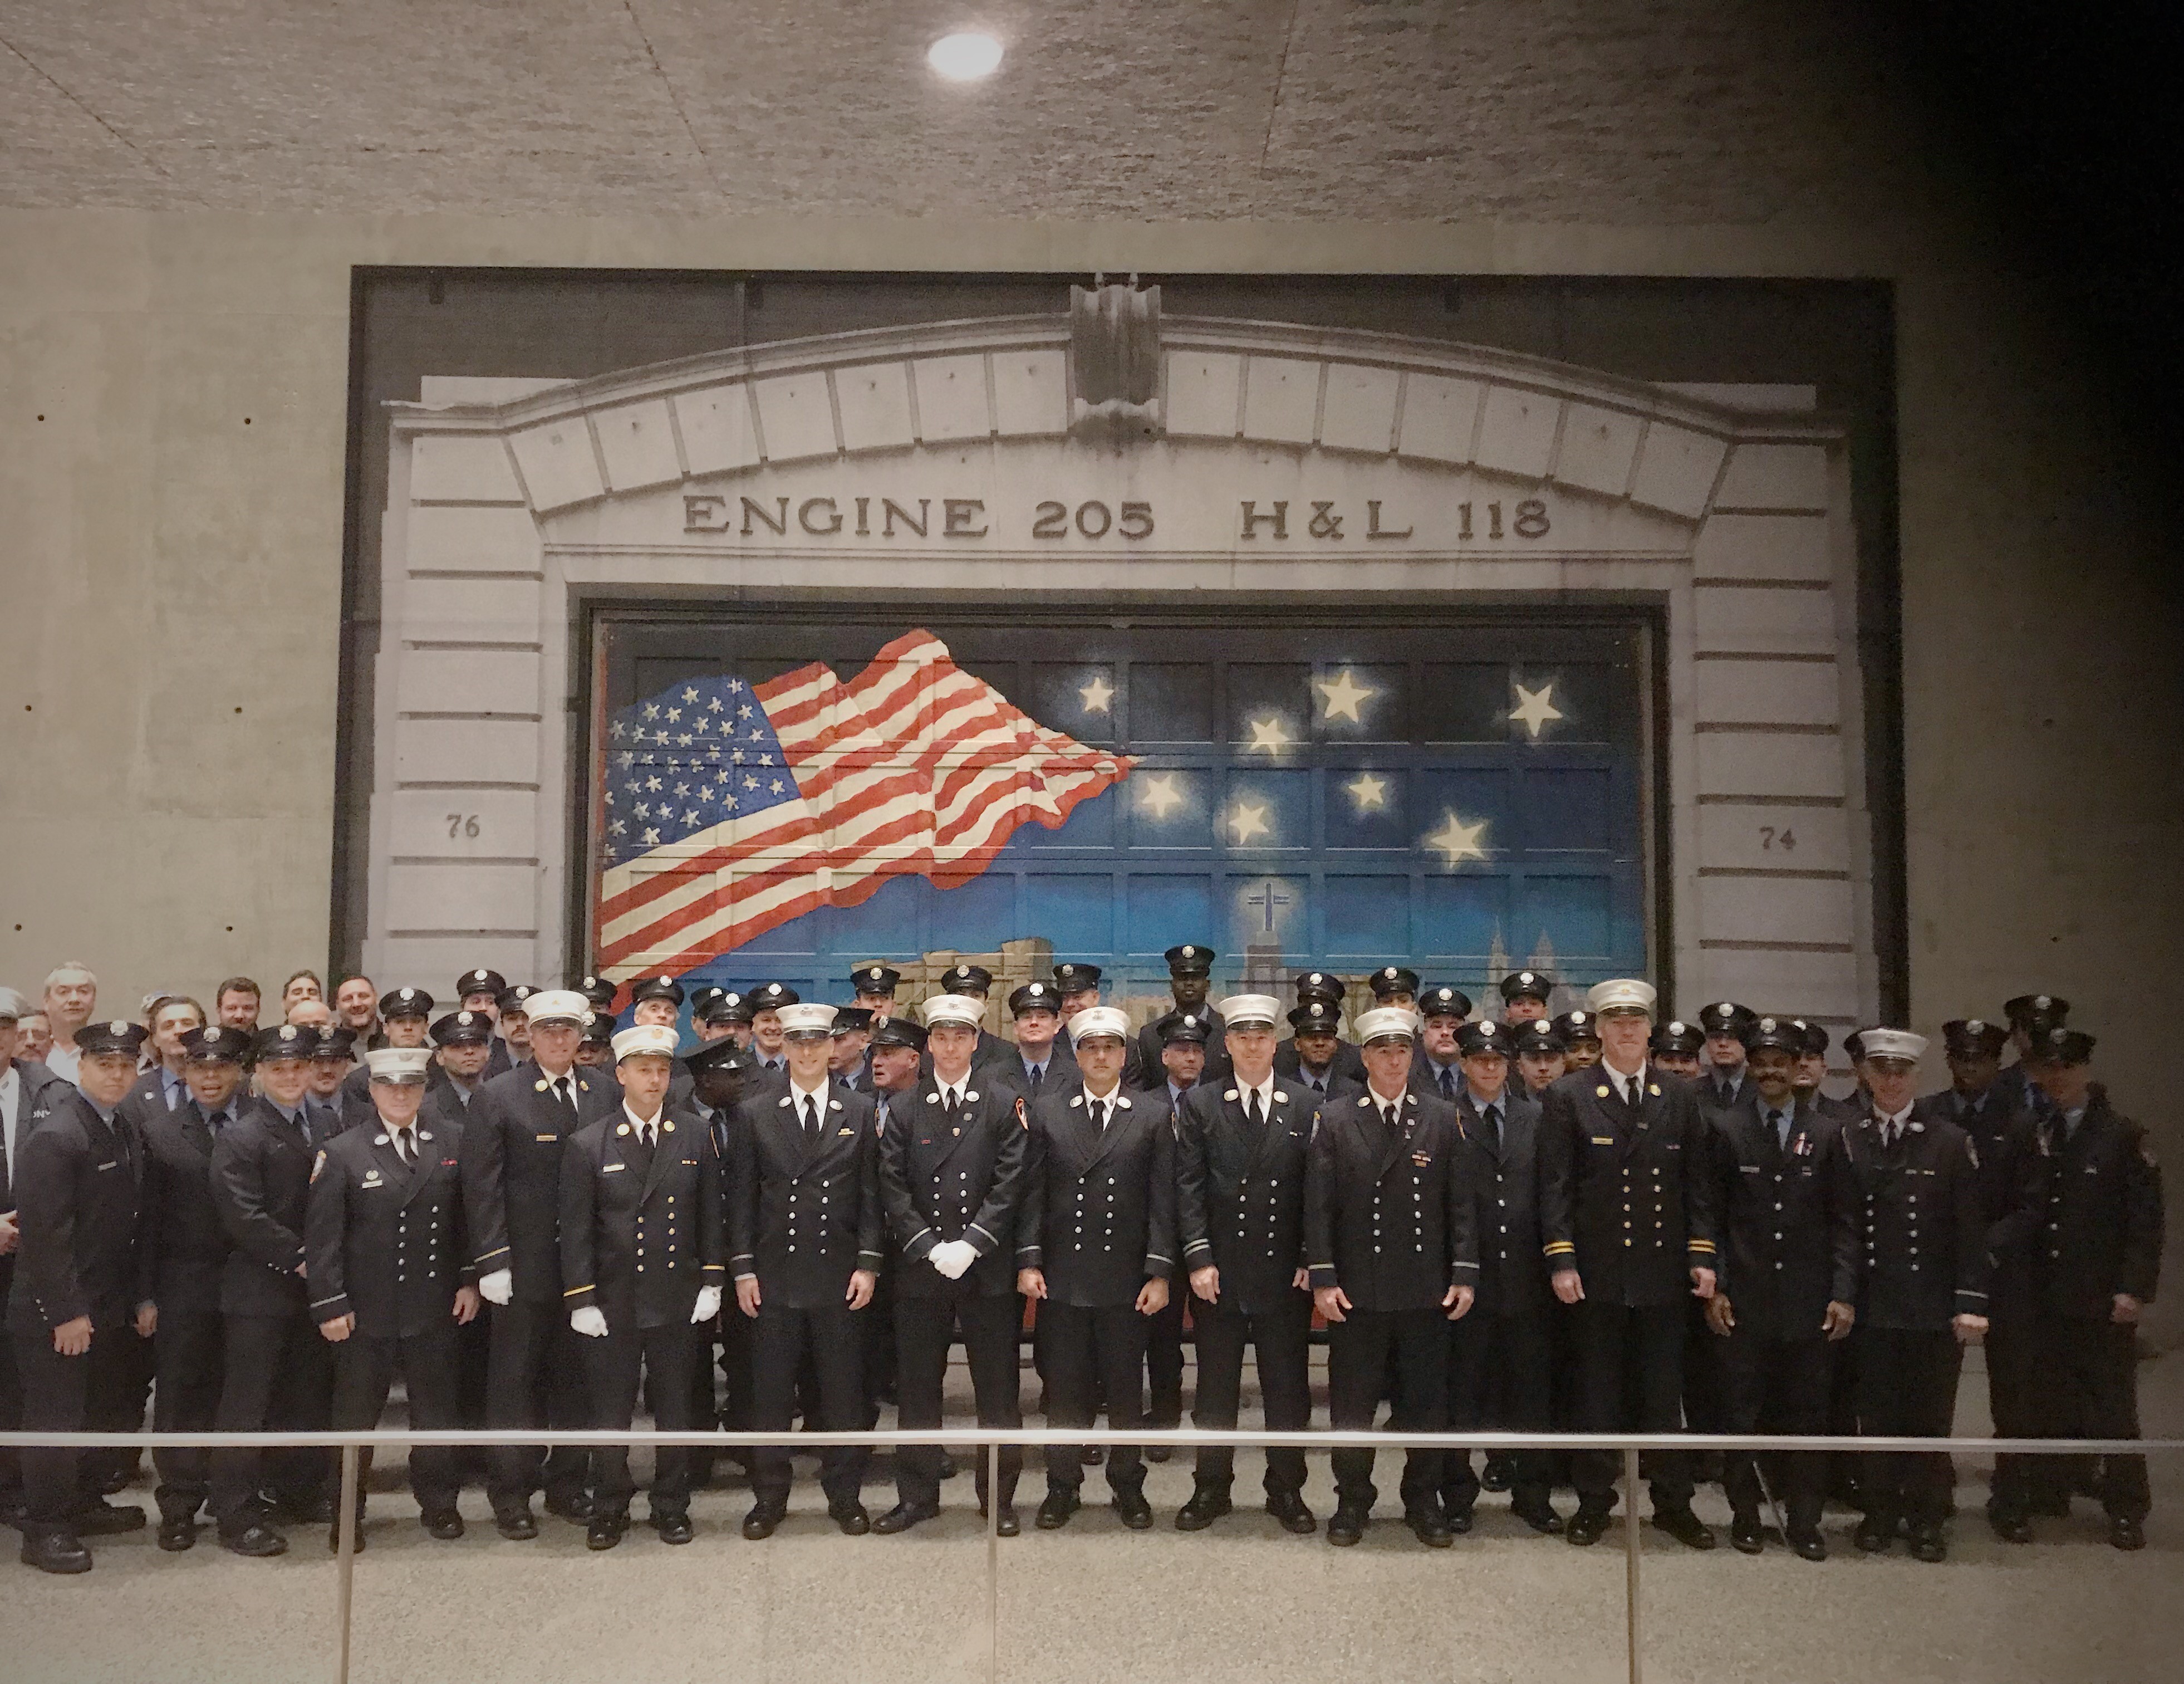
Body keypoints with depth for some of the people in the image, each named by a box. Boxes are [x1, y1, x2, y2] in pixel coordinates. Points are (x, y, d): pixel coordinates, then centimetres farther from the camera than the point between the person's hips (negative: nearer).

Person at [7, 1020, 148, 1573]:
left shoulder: (124, 1132, 7)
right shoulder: (54, 1136, -19)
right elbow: (44, 1232, -22)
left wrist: (135, 1298, 9)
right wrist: (66, 1311, -21)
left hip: (108, 1306, 8)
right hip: (58, 1311, -8)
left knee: (96, 1414, 17)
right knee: (56, 1418, 2)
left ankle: (82, 1505, 31)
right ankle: (45, 1530, 13)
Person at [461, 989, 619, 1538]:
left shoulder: (607, 1094, 7)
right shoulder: (498, 1097, -2)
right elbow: (481, 1186, -6)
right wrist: (492, 1262, -11)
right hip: (525, 1267, -3)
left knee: (578, 1380, 11)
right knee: (514, 1383, 5)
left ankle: (567, 1483, 24)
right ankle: (510, 1495, 17)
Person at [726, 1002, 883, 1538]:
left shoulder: (860, 1111, 5)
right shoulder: (754, 1114, 4)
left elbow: (871, 1194, 4)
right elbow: (741, 1197, 4)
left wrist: (868, 1263, -3)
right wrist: (742, 1268, -2)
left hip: (839, 1274, 0)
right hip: (774, 1274, 0)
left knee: (843, 1393, 7)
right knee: (771, 1394, 6)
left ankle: (844, 1494, 19)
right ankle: (769, 1497, 18)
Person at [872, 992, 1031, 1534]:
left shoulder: (1004, 1104, 3)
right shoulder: (903, 1108, 7)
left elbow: (1009, 1184, -4)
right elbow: (892, 1187, 1)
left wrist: (971, 1244, -13)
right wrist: (928, 1245, -10)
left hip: (988, 1268, -1)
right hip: (920, 1267, 1)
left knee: (998, 1392, 5)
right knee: (916, 1391, 8)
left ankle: (998, 1498, 17)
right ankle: (917, 1495, 20)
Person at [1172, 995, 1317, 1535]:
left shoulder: (1306, 1107, 4)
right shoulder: (1198, 1105, 2)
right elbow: (1188, 1187, -2)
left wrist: (1310, 1261, -4)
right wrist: (1198, 1258, -9)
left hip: (1286, 1273, 0)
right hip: (1219, 1273, 0)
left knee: (1288, 1388, 8)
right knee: (1215, 1388, 9)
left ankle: (1287, 1490, 21)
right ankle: (1211, 1489, 22)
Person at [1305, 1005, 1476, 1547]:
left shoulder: (1443, 1119, 5)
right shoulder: (1334, 1122, 2)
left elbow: (1461, 1202, 4)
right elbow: (1318, 1207, -1)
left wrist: (1464, 1275, -2)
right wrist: (1322, 1278, -8)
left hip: (1426, 1292, 1)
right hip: (1357, 1291, -1)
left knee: (1426, 1401, 8)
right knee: (1352, 1402, 6)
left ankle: (1423, 1502, 23)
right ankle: (1353, 1502, 21)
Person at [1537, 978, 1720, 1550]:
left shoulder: (1678, 1098, 9)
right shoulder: (1567, 1097, -1)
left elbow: (1697, 1183, 9)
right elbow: (1555, 1186, -4)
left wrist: (1701, 1254, 1)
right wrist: (1561, 1260, -11)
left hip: (1662, 1270, 2)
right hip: (1597, 1272, -2)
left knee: (1664, 1393, 9)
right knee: (1597, 1394, 6)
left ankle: (1673, 1503, 20)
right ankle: (1594, 1503, 17)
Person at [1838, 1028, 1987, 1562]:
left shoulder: (1950, 1142, -1)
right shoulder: (1847, 1141, 4)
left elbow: (1970, 1230, -3)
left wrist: (1971, 1304, -8)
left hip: (1934, 1310, -1)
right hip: (1873, 1309, 1)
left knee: (1929, 1418, 6)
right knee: (1877, 1417, 8)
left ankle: (1927, 1520, 19)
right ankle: (1880, 1513, 21)